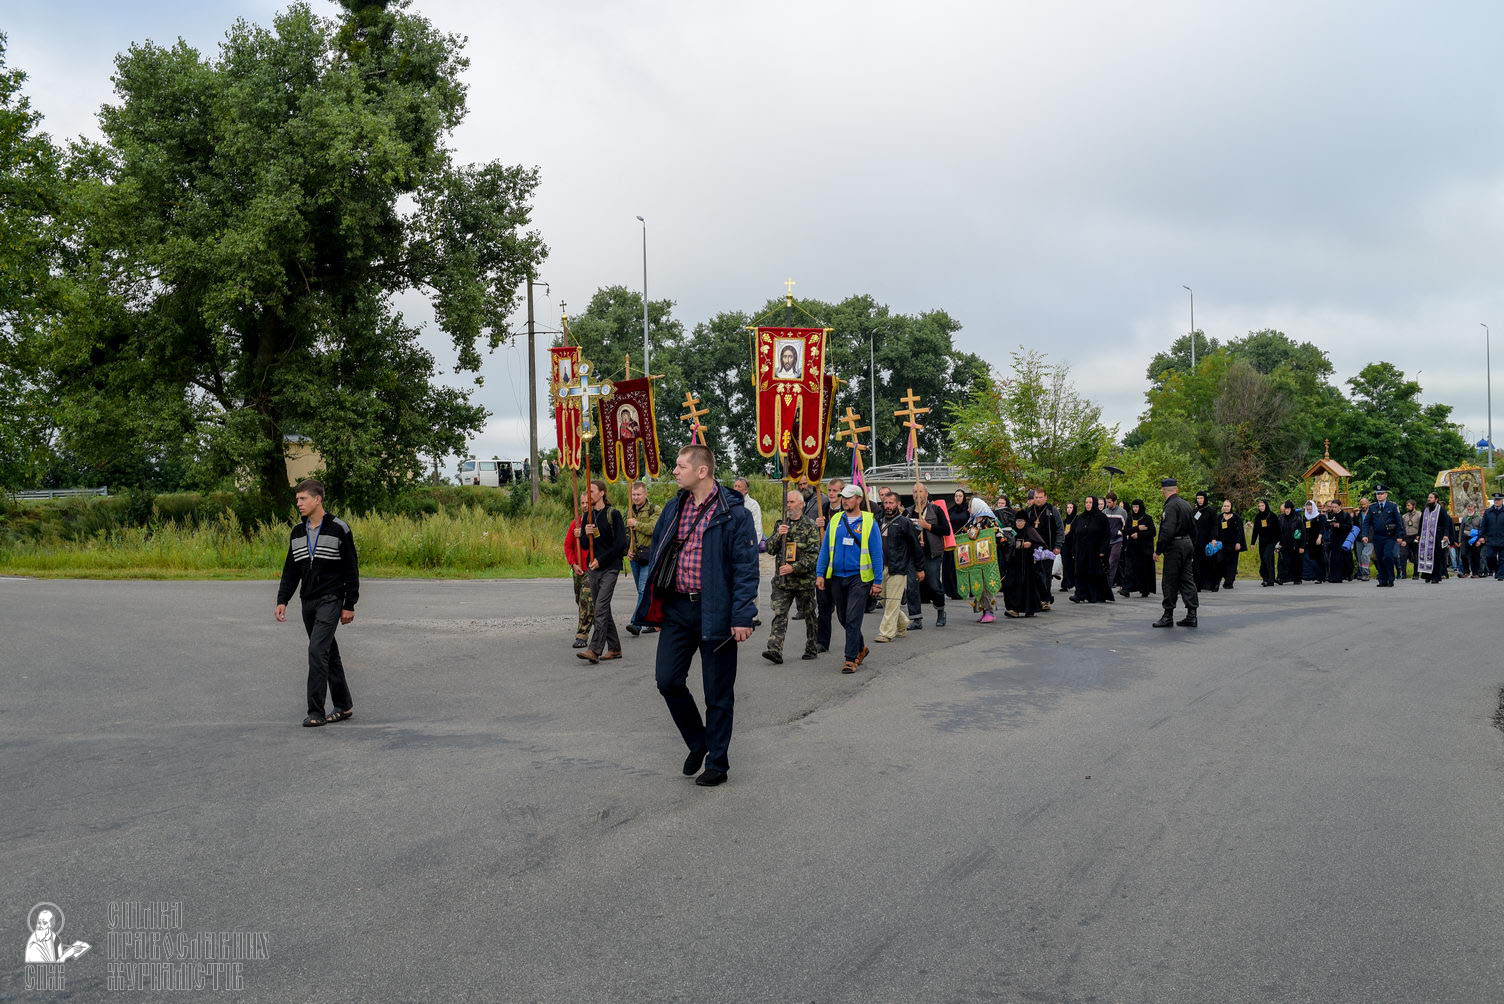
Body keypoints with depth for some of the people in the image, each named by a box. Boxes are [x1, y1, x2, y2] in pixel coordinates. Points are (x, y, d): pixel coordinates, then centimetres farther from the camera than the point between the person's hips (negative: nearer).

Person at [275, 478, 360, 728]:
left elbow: (351, 569, -6)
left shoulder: (339, 529, -7)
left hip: (330, 600, -7)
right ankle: (343, 706, 20)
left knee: (317, 650, -16)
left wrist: (349, 605, -9)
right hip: (308, 602, 7)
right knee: (328, 652, 11)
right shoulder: (297, 533, 11)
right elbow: (291, 570, 16)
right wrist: (282, 600, 4)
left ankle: (316, 712, -13)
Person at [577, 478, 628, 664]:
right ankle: (614, 648, 18)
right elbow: (584, 546, 13)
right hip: (593, 568, 7)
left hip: (610, 567, -7)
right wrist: (586, 534, -8)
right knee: (602, 609, 9)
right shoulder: (587, 517, 12)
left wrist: (601, 559, -13)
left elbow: (620, 543, -10)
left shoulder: (613, 514, -6)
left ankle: (594, 650, -21)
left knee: (601, 607, -15)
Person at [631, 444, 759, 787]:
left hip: (715, 612, -5)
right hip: (677, 608, 6)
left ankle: (717, 764, 19)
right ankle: (697, 742, 25)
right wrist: (654, 605, 12)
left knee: (718, 694, 5)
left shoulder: (734, 514, -10)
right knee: (667, 680, 1)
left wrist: (742, 617, -18)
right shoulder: (673, 509, 9)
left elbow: (746, 568, -12)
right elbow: (658, 556, 16)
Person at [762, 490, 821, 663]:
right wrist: (779, 535, -11)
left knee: (808, 616, 9)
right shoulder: (780, 525, 13)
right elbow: (770, 549, 7)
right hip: (781, 580, 3)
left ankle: (811, 649, 23)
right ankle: (775, 649, -16)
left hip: (804, 580, -3)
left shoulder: (810, 527, -2)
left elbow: (813, 555, -10)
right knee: (779, 615, -8)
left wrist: (793, 568, -20)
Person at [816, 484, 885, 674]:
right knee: (843, 618, 13)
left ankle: (851, 659, -3)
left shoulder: (869, 522, -3)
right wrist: (820, 574, 4)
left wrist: (878, 581, -6)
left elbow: (876, 552, -3)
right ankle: (860, 648, 33)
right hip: (837, 578, 5)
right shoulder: (835, 521, 8)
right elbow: (825, 549, 11)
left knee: (853, 619, -9)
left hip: (859, 578, -5)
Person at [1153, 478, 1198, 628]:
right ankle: (1191, 615, 8)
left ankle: (1168, 616, 1)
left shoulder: (1171, 506, -15)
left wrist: (1158, 549, -18)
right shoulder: (1186, 504, 12)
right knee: (1187, 579, 8)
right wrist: (1193, 546, 23)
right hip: (1187, 543, 9)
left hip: (1175, 546, -8)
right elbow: (1193, 527, 18)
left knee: (1170, 582, -2)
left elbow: (1168, 530, -22)